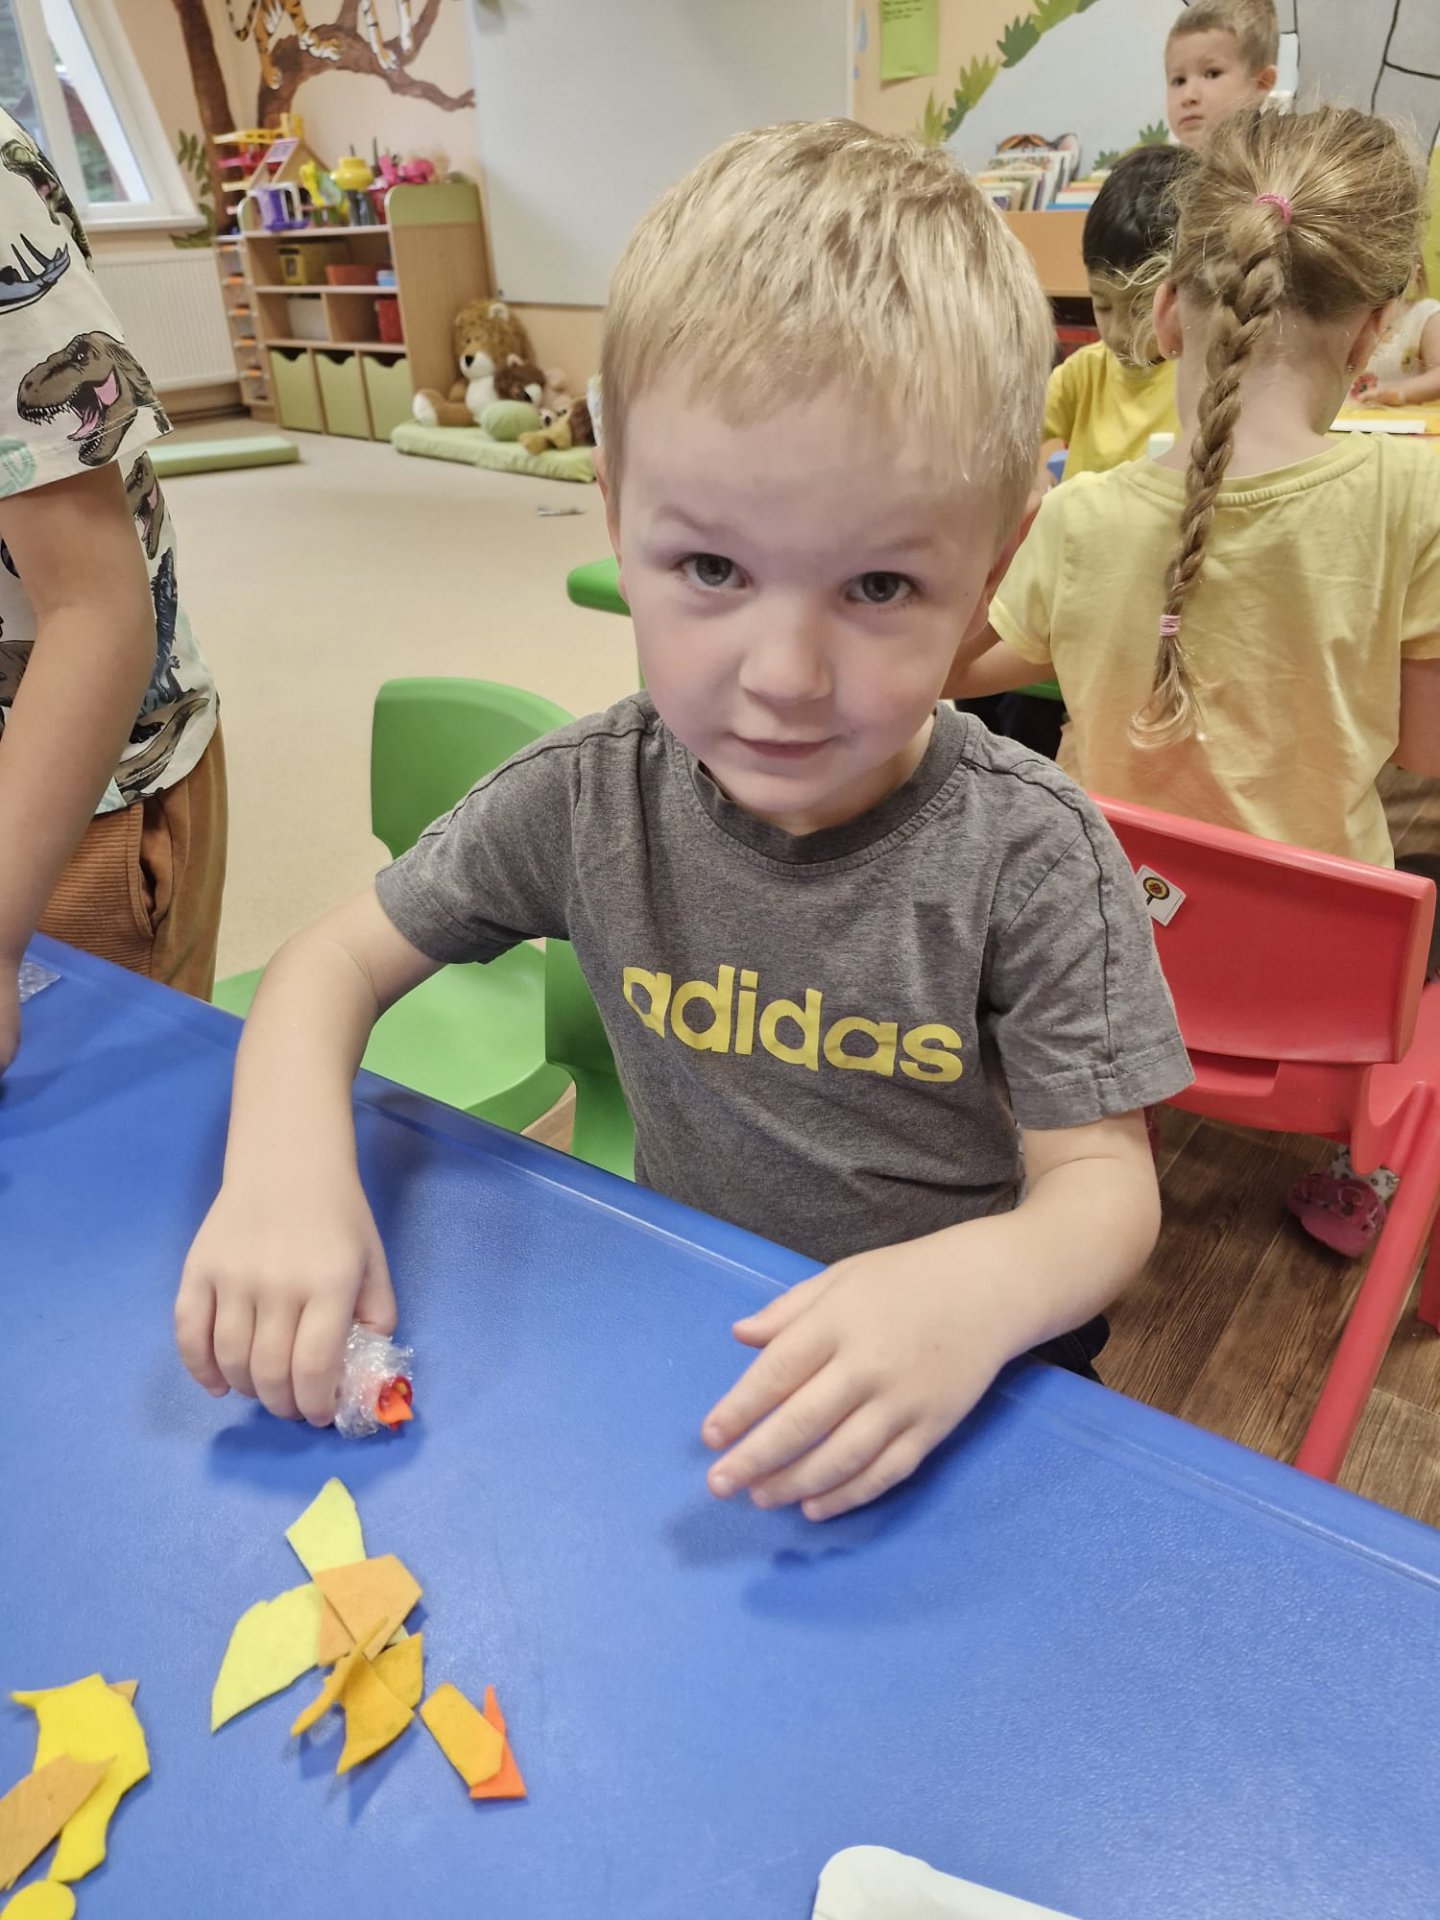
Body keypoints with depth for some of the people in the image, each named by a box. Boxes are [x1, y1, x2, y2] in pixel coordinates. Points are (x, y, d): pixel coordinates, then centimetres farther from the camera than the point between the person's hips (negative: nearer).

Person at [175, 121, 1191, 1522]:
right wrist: (286, 1161, -21)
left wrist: (977, 1291, -38)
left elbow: (1104, 1182, -15)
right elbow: (336, 958, -2)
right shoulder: (592, 794, -13)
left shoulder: (1028, 855, -21)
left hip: (962, 1380, -1)